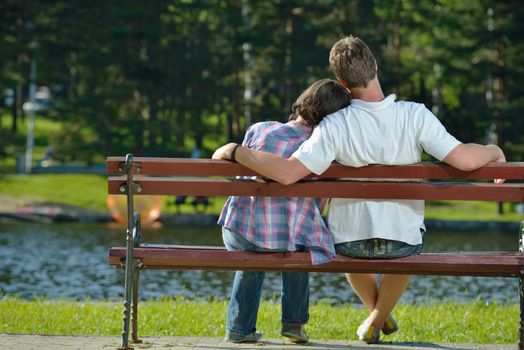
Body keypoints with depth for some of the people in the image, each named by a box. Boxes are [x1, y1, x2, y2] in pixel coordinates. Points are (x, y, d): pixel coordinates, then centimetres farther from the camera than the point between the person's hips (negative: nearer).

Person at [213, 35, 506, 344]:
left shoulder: (335, 126, -22)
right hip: (403, 242, 0)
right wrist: (494, 151, -1)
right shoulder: (415, 116, -20)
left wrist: (235, 151, -17)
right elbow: (463, 158, -23)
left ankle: (378, 311, 48)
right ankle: (379, 318, 42)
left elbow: (287, 172, -29)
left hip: (351, 241, 0)